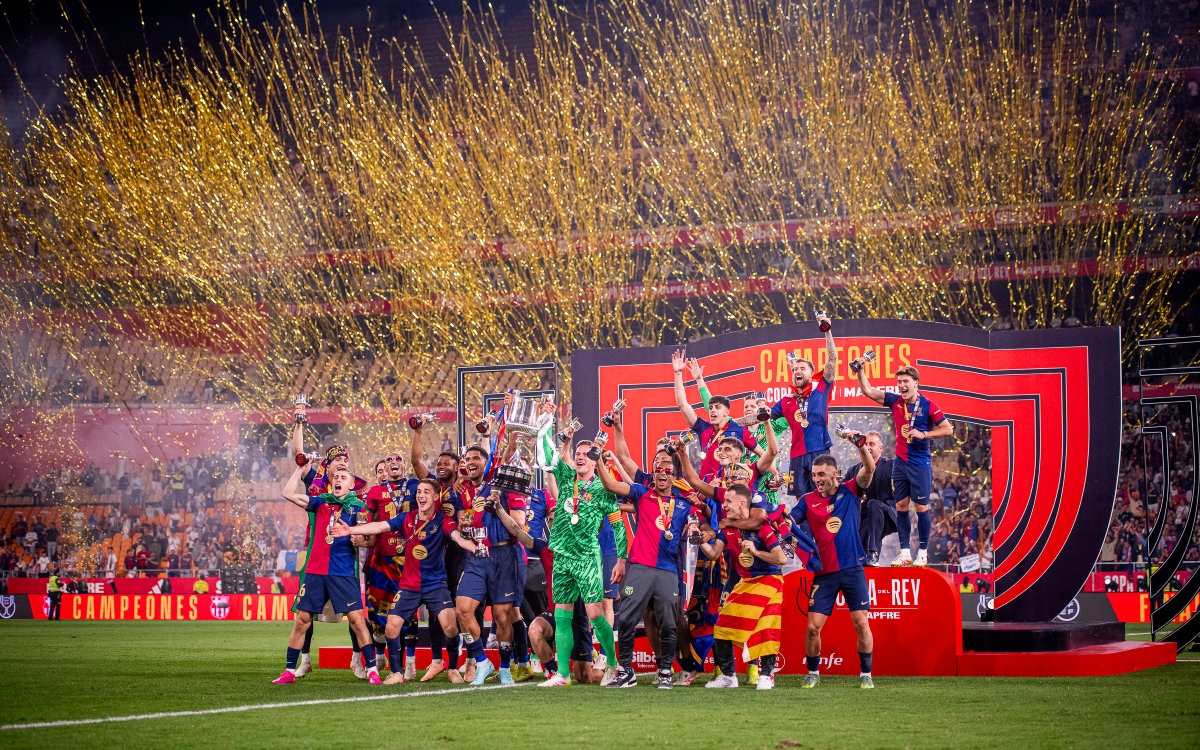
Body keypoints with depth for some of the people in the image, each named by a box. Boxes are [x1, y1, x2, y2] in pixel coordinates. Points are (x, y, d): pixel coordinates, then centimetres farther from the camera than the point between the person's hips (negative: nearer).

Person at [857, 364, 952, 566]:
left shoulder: (928, 406, -10)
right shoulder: (895, 402, 1)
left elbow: (947, 429, -8)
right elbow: (868, 391, 0)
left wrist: (924, 434, -17)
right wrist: (860, 371, -13)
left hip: (920, 464, -4)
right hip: (900, 463, 5)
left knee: (921, 507, 0)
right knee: (901, 507, 5)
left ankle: (923, 553, 9)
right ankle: (905, 553, 10)